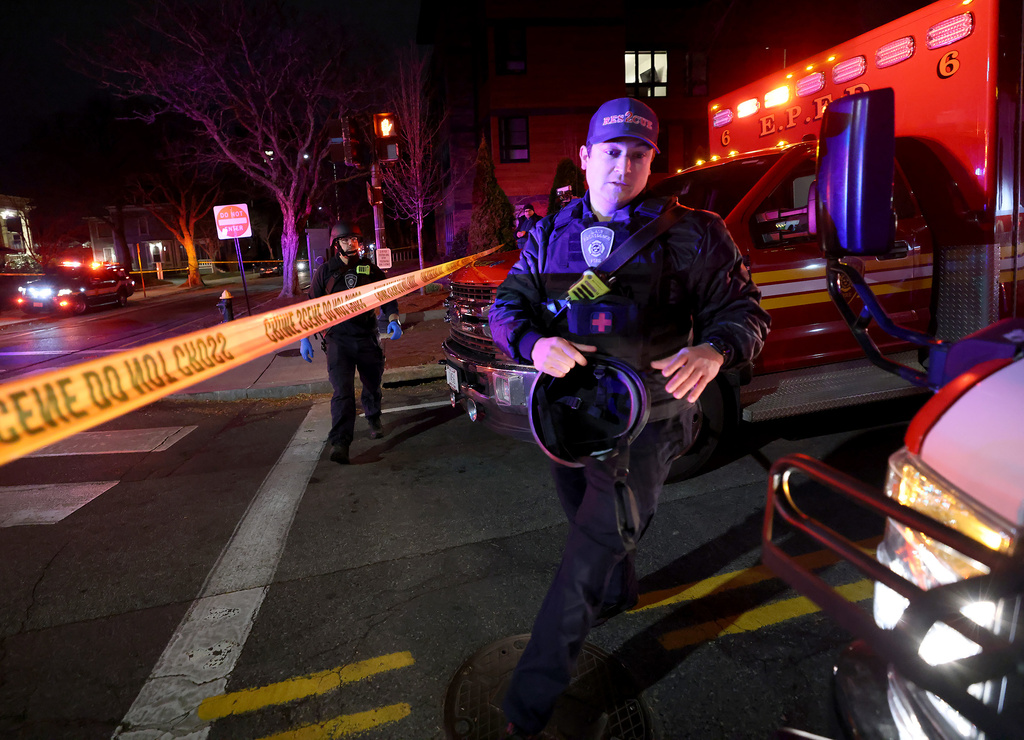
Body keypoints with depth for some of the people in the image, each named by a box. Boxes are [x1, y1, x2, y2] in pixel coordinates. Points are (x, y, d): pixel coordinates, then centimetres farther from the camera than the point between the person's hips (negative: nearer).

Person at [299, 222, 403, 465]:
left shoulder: (370, 269, 8)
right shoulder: (325, 271, 5)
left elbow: (386, 296, 10)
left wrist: (393, 320, -9)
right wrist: (304, 337, 0)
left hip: (368, 338, 2)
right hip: (338, 340, -2)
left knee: (373, 385, 15)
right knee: (342, 392, -14)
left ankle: (374, 420, 44)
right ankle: (339, 443, -17)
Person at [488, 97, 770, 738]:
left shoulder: (688, 234, -4)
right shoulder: (550, 235, 7)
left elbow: (743, 309, -3)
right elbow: (508, 306, 4)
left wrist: (714, 349, -27)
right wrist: (535, 343, -20)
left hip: (643, 423, -5)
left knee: (591, 557, -6)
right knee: (590, 523, 26)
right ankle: (620, 593, 58)